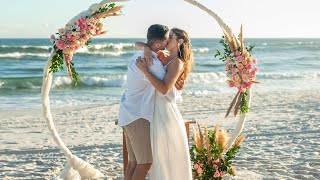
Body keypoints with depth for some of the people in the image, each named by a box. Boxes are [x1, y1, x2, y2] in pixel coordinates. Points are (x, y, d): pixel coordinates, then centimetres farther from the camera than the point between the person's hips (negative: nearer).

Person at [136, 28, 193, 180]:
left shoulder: (177, 63, -11)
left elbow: (164, 89, -23)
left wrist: (145, 70, -23)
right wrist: (147, 48, -5)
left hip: (165, 112, -8)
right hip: (156, 111, 8)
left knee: (167, 158, -1)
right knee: (159, 158, 15)